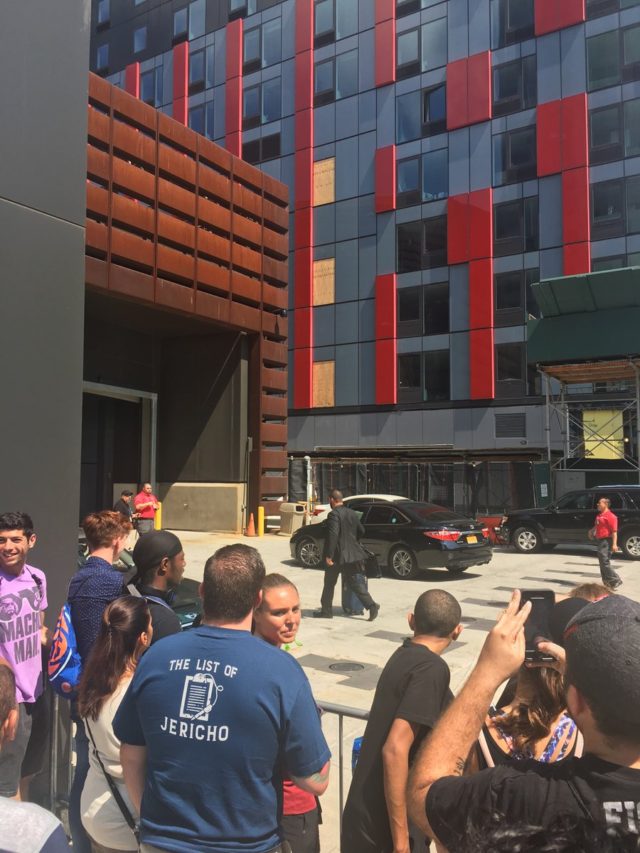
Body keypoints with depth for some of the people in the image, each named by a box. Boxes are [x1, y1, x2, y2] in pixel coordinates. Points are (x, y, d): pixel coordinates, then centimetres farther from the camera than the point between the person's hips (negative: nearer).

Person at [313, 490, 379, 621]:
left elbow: (333, 535, -24)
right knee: (353, 582, 12)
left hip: (337, 555, -7)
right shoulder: (353, 513, 8)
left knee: (329, 583, 9)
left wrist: (328, 555, -22)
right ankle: (371, 605, -1)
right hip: (351, 554, 7)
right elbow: (361, 531, 16)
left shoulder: (334, 514, -16)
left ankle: (326, 611, 18)